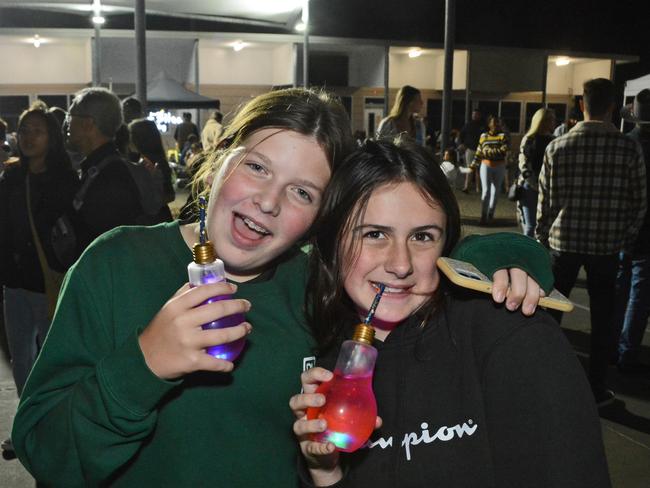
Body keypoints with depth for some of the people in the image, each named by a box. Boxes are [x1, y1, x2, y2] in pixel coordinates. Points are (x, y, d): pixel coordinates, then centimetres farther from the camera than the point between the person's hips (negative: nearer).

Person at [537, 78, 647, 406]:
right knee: (602, 318, 10)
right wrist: (627, 239, 13)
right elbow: (639, 202, -1)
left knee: (550, 311, 14)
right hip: (607, 244, 0)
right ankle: (597, 390, 19)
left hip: (563, 241, 1)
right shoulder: (629, 149, -8)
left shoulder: (557, 147, -6)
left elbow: (545, 200, -1)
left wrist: (541, 238, 11)